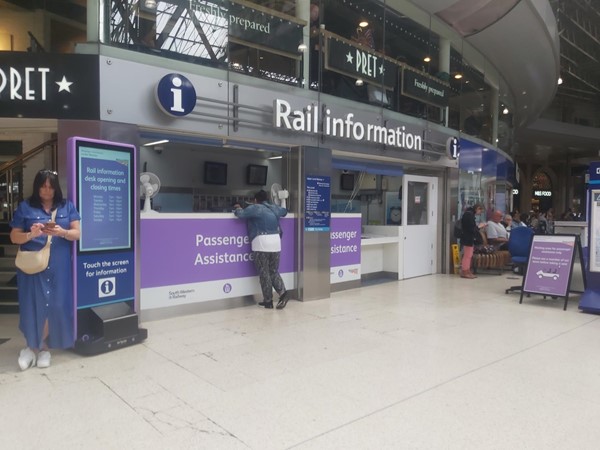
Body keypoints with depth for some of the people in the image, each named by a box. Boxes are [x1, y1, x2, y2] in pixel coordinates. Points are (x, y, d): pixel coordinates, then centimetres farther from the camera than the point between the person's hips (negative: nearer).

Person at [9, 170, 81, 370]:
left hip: (59, 266, 1)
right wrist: (31, 235, -17)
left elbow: (77, 233, 2)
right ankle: (33, 345, 17)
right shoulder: (25, 207, 4)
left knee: (56, 305, 1)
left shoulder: (67, 206, 7)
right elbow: (14, 237, 3)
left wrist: (62, 232, -18)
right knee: (34, 304, -2)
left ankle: (42, 346, 18)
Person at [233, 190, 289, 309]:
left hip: (261, 243, -5)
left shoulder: (255, 208, 0)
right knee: (274, 272, 15)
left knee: (264, 274, 3)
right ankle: (283, 293, -5)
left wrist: (238, 208, 16)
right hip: (276, 242, 6)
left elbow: (240, 214, -5)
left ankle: (268, 301, 7)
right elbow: (284, 211, 37)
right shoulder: (274, 208, 18)